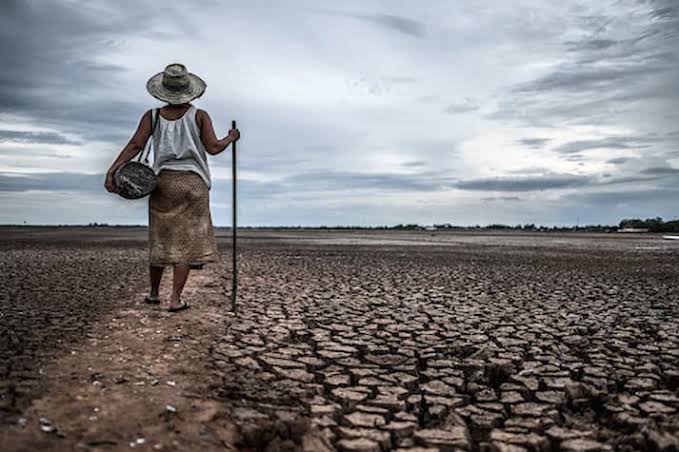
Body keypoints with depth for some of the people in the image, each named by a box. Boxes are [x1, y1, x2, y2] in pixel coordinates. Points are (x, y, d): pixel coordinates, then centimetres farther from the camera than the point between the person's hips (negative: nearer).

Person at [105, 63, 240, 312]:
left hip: (164, 182, 2)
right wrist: (231, 138, 14)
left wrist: (112, 170, -12)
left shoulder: (152, 116, 2)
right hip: (193, 183, -2)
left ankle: (153, 293, 27)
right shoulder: (199, 116, -2)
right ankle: (175, 298, 0)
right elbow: (213, 148, -5)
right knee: (187, 240, 2)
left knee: (160, 238, 14)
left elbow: (135, 145, -8)